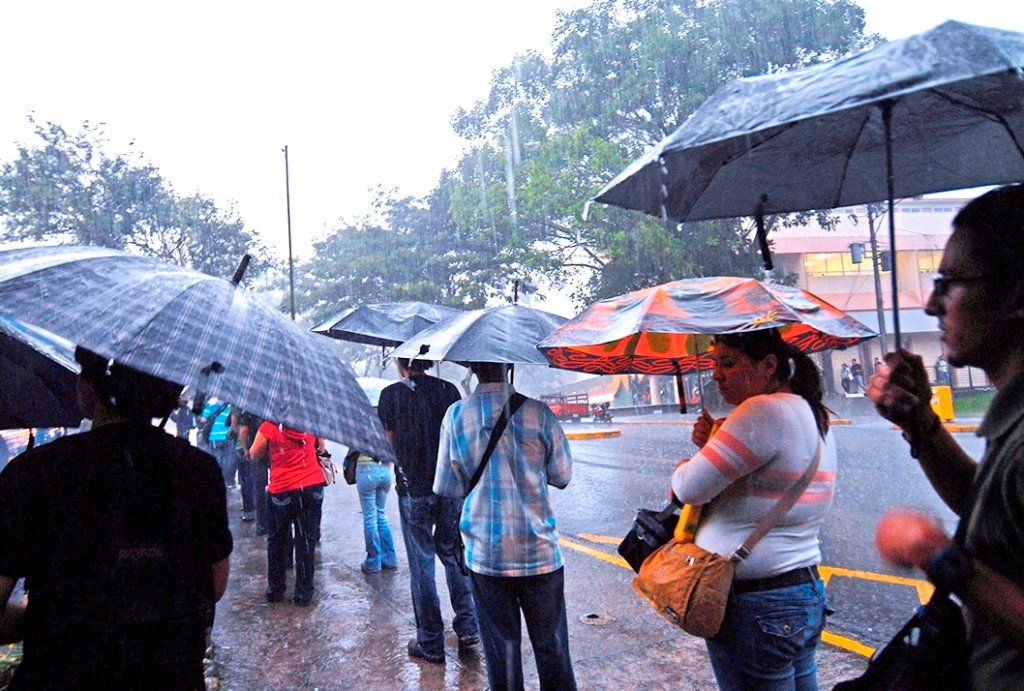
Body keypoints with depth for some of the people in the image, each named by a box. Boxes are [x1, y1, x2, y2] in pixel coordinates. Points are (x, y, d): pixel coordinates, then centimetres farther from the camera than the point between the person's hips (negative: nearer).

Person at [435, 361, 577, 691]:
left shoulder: (456, 415, -6)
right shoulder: (538, 412, -8)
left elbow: (448, 487, -1)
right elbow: (562, 476, 1)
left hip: (485, 554, 1)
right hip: (539, 552, 0)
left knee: (501, 647, 12)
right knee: (551, 646, 12)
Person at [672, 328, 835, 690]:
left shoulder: (765, 410, -21)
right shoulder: (810, 414, 10)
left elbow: (691, 488, -23)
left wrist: (682, 468, 0)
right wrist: (712, 443, 3)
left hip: (754, 607, -10)